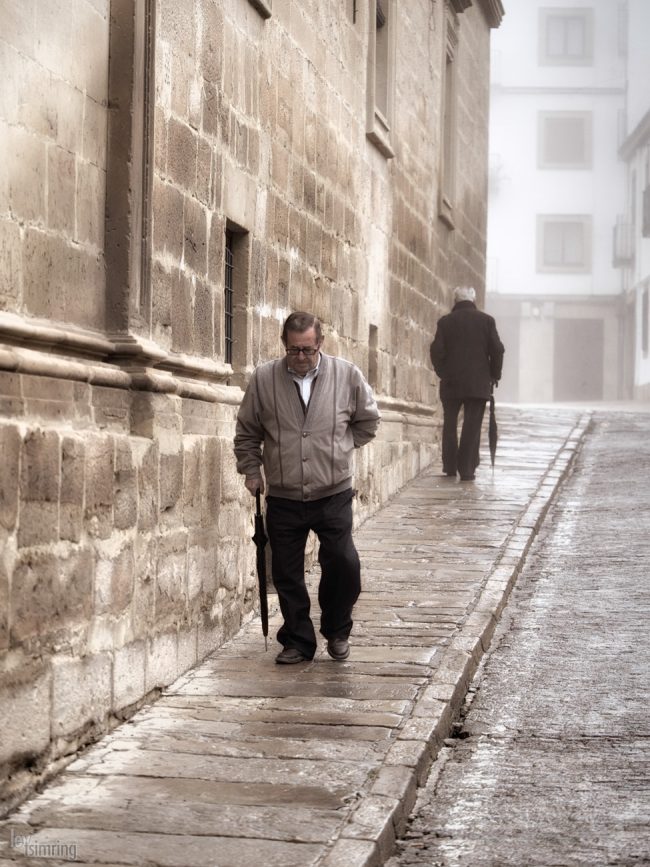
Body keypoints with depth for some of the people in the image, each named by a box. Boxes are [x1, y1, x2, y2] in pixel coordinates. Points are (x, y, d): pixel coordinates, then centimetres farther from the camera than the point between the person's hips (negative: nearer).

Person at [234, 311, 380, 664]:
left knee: (343, 564, -9)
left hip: (333, 494, -1)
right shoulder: (263, 379, -3)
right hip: (283, 498, 1)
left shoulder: (347, 375, -3)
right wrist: (251, 469, 6)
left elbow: (368, 420, 13)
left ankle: (336, 631, 16)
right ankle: (297, 641, 23)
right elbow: (246, 432, 10)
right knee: (287, 575, 6)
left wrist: (338, 447, 7)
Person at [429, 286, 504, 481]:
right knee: (472, 426, 2)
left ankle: (450, 467, 15)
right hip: (479, 383, -1)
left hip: (451, 383, 1)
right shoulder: (486, 320, 0)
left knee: (450, 425, 13)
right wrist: (494, 375, 9)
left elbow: (437, 351, -5)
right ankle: (466, 470, -3)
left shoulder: (445, 321, -1)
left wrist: (442, 373, 9)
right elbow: (497, 350, -3)